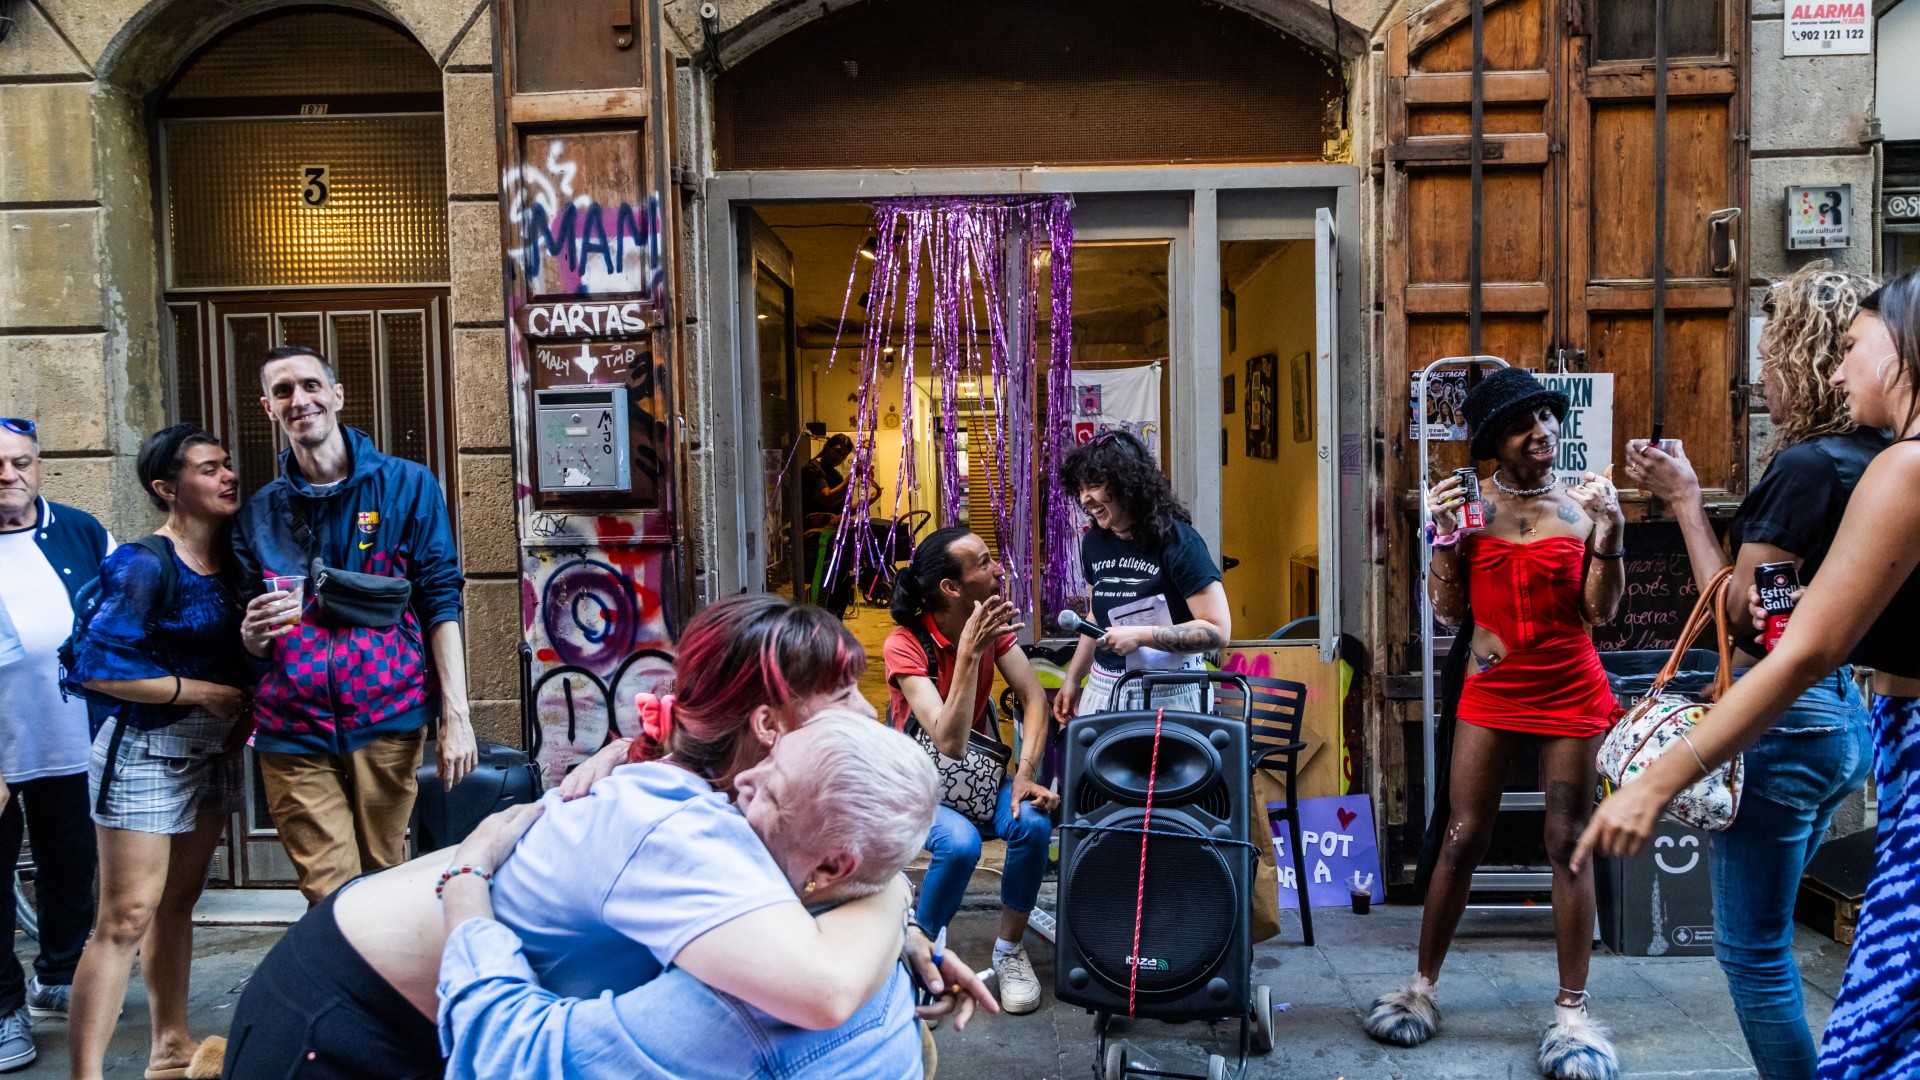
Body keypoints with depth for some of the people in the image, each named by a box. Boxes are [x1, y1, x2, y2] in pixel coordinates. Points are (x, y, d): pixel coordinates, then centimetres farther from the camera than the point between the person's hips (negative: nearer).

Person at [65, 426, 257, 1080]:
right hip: (147, 754, -7)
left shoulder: (232, 557, 6)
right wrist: (200, 692, -16)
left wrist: (243, 712, 1)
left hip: (212, 752, 7)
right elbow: (98, 667, -20)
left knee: (178, 904, 16)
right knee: (126, 918, -8)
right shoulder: (145, 567, -16)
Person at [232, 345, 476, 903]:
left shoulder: (407, 486, 3)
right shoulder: (260, 513, 10)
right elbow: (251, 642, 18)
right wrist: (253, 633, -8)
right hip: (294, 730, 2)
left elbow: (440, 603, -1)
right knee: (332, 897, -1)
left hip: (387, 718, -1)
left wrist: (456, 716, -9)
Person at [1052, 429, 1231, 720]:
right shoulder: (1094, 543, 5)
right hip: (1103, 690, 5)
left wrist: (1141, 635, -22)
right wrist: (1072, 679, 14)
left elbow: (1218, 630, -17)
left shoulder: (1177, 541, -13)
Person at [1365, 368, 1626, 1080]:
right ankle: (1422, 986, 16)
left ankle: (1572, 1011, 12)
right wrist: (1443, 536, -10)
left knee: (1568, 843, 3)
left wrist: (1610, 532, -15)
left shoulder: (1582, 506, 1)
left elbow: (1600, 612, -4)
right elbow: (1448, 612, 1)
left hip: (1571, 691, 0)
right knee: (1462, 837, 3)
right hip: (1491, 688, 1)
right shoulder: (1470, 505, 1)